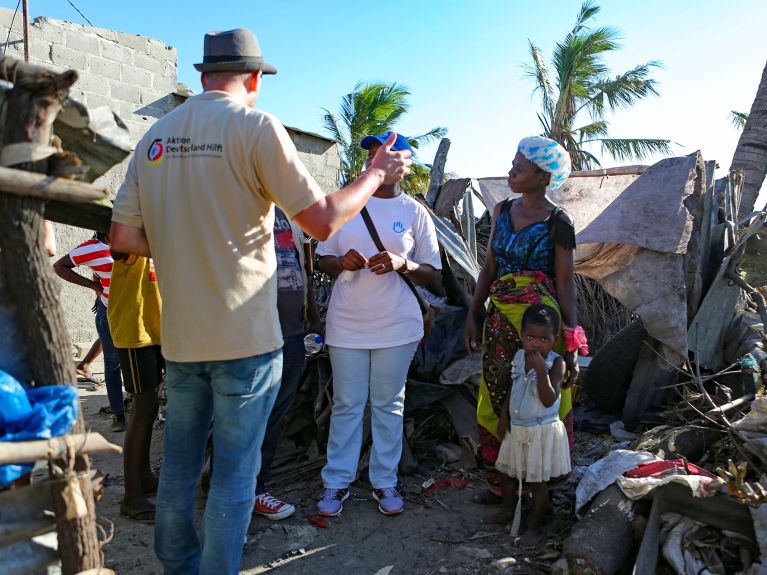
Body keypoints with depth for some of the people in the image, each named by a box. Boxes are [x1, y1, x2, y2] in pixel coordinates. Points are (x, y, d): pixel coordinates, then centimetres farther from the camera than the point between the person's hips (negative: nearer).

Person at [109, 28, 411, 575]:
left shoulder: (155, 135, 7)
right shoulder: (255, 125, -9)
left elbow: (124, 236, 6)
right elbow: (322, 220, -11)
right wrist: (377, 174, 4)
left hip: (180, 336, 6)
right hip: (245, 336, -5)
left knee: (179, 465, 19)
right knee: (235, 472, 6)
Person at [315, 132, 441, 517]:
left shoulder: (414, 212, 2)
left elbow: (433, 274, 3)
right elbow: (323, 261, 11)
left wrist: (403, 264, -17)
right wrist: (342, 262, -12)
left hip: (396, 325, -1)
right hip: (347, 323, 1)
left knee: (389, 405, 9)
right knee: (346, 406, 7)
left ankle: (384, 481, 22)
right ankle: (336, 482, 18)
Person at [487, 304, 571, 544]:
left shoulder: (555, 363, -17)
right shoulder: (519, 356, 1)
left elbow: (549, 400, -26)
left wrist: (541, 370, -35)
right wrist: (504, 415, 10)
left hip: (542, 431, -6)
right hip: (516, 428, 6)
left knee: (538, 481, 6)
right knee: (508, 473, 20)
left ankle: (535, 525, 22)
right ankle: (508, 510, 42)